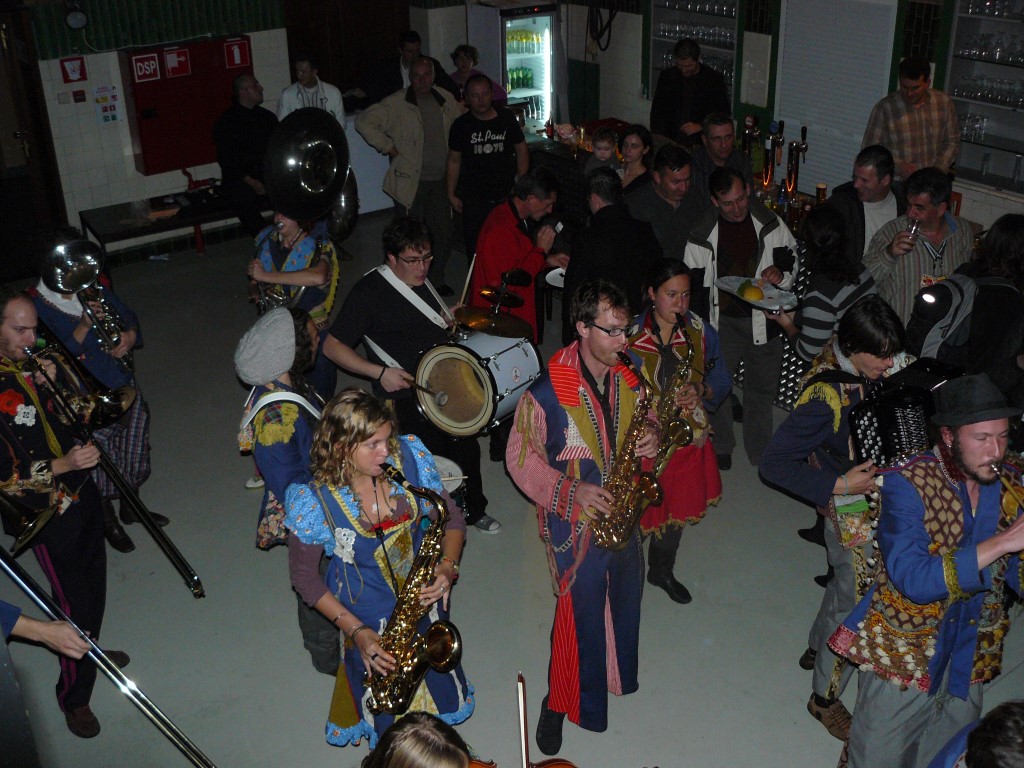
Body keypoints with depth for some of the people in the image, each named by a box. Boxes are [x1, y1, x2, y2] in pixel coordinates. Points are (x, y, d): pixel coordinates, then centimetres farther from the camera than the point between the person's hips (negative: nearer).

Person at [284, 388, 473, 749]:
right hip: (371, 621, -3)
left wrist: (447, 568, -21)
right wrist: (355, 630, -17)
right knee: (389, 719, 18)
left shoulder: (409, 458, -16)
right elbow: (304, 576, -10)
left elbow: (452, 519, -3)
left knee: (440, 691, 25)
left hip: (426, 603, 3)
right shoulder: (316, 500, -23)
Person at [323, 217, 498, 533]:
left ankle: (473, 511, 42)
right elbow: (332, 346, -17)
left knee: (466, 448, 19)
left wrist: (450, 321, 5)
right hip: (404, 395, -8)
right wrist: (380, 372, -25)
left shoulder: (421, 280, 7)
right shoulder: (368, 292, -17)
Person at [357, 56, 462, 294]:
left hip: (440, 180, 5)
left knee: (442, 234, 12)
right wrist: (388, 147, -13)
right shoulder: (397, 103, -8)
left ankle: (437, 281, 29)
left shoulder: (446, 100, 7)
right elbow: (364, 122, -12)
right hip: (410, 181, -5)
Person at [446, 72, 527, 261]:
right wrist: (451, 195, 4)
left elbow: (521, 149, 8)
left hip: (506, 196, 0)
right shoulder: (461, 125, -1)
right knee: (475, 248, 3)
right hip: (474, 200, 0)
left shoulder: (507, 119, 0)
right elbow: (454, 161, 6)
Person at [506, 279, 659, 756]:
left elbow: (645, 418, 15)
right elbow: (519, 457, -14)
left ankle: (619, 674, 52)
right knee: (580, 615, 1)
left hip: (624, 515, 7)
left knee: (625, 597, 25)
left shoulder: (626, 378, -2)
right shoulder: (546, 392, -21)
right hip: (576, 522, -6)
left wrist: (652, 436, -10)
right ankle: (560, 703, 24)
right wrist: (570, 491, -23)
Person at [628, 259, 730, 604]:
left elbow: (722, 382, 4)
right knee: (637, 512, 3)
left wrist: (700, 390, -17)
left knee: (679, 510, 20)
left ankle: (662, 571, 46)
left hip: (688, 436, 4)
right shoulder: (629, 333, -13)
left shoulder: (701, 332, -2)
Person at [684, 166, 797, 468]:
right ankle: (721, 447, 29)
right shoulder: (703, 233, -4)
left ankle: (760, 451, 28)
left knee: (762, 386, 11)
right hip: (722, 320, -1)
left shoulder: (771, 223, -2)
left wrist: (781, 274, -14)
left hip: (763, 318, 1)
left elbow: (794, 261, 10)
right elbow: (694, 282, 3)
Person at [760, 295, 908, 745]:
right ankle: (825, 698, 28)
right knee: (855, 600, 6)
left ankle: (816, 650, 52)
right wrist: (838, 485, -29)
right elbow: (773, 463, -28)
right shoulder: (826, 396, -31)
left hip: (876, 501, 8)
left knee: (846, 582, 27)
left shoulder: (864, 367, -8)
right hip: (852, 515, -8)